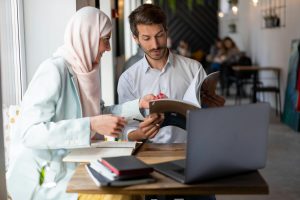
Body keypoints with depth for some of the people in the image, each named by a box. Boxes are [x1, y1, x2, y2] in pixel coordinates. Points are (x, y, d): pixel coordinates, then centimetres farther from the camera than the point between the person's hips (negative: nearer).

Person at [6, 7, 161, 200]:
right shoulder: (53, 70, -19)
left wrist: (138, 104, 8)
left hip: (70, 166, 8)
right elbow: (30, 132, -27)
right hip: (41, 178, -7)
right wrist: (91, 126, -32)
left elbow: (100, 113, 15)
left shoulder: (84, 69, 4)